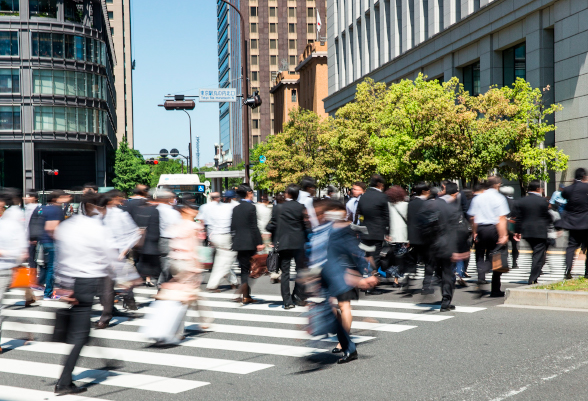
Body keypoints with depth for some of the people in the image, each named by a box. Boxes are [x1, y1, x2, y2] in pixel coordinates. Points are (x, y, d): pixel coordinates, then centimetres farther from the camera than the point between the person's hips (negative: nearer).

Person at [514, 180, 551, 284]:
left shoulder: (521, 202, 2)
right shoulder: (543, 201, -7)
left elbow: (519, 218, 3)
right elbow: (548, 217, -1)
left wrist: (517, 232, 8)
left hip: (526, 232, 4)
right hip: (540, 232, -4)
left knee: (536, 253, 21)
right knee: (538, 255, -1)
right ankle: (533, 279, -5)